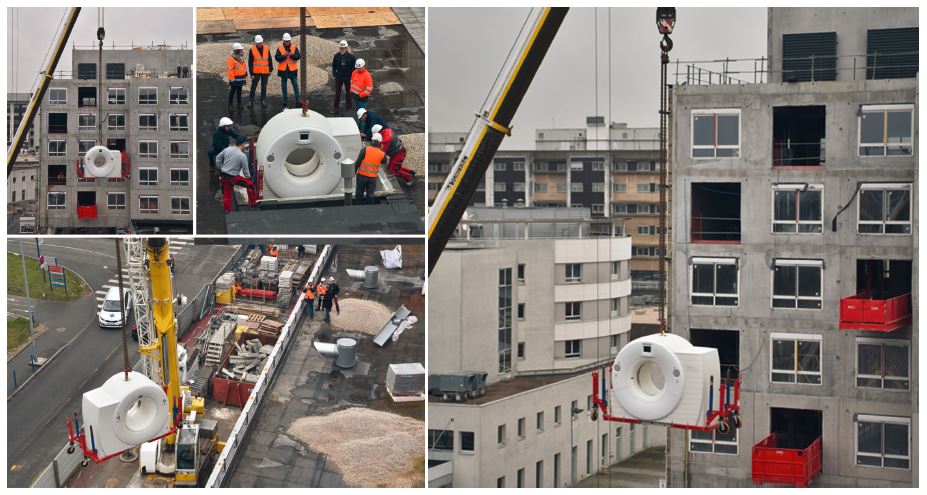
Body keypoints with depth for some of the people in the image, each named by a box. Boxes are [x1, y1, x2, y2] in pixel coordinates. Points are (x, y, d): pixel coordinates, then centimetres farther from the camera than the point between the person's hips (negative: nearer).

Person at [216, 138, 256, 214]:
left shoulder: (227, 149, 1)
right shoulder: (242, 156, -14)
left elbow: (218, 158, 11)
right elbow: (245, 170, -8)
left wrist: (220, 169, 21)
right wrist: (249, 177, 12)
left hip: (223, 176, 6)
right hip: (233, 177, -6)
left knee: (226, 194, 16)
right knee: (250, 185, 10)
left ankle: (227, 210, 21)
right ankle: (252, 203, 19)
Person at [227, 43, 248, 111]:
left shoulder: (241, 58, 10)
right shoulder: (231, 59, -17)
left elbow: (244, 67, 19)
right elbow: (230, 70, -19)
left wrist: (245, 77, 18)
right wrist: (232, 79, -20)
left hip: (241, 79, 8)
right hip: (235, 79, -8)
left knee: (239, 92, 17)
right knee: (232, 92, -3)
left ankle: (239, 104, 26)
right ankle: (230, 106, 0)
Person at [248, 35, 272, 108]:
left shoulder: (267, 48, 1)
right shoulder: (252, 49, -7)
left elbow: (269, 60, 9)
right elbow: (250, 62, -5)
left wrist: (270, 70, 8)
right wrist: (251, 73, -8)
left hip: (265, 72, 2)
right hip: (256, 72, -2)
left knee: (264, 87, 9)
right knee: (253, 87, 0)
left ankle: (263, 101, 17)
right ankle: (250, 101, 6)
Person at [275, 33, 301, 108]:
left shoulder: (294, 47, 1)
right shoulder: (279, 48, 0)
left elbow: (298, 56, -6)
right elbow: (277, 58, -6)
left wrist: (291, 55, -22)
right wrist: (284, 56, -21)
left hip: (292, 69, -1)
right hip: (283, 69, 1)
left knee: (295, 84, -2)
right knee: (283, 85, 7)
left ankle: (297, 98, 4)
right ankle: (284, 100, 15)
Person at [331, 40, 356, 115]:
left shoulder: (351, 56, -12)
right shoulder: (336, 56, -6)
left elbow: (354, 66, -3)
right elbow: (334, 66, 7)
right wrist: (334, 74, 2)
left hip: (348, 77, -1)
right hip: (339, 77, 1)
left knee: (348, 93, 11)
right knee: (337, 93, 6)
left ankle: (348, 108, 25)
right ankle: (335, 108, 14)